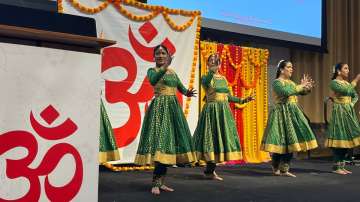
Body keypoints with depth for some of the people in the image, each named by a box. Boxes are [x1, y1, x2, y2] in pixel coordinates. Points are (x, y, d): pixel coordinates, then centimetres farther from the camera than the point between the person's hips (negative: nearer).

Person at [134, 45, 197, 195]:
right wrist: (164, 67, -38)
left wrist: (187, 93, -9)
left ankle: (160, 182, 9)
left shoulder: (172, 72, 18)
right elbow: (153, 80, -24)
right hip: (160, 107, -7)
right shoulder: (152, 70, -1)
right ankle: (155, 184, -15)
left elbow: (181, 87, 13)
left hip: (173, 107, 7)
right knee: (160, 142, -16)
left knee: (169, 142, 4)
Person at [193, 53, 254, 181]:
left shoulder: (223, 78, 15)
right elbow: (205, 82, -31)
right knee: (212, 138, -7)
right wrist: (213, 70, -42)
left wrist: (242, 100, 12)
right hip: (212, 111, -6)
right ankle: (209, 171, 4)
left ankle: (210, 170, 15)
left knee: (221, 138, 6)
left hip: (224, 111, 7)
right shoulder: (206, 77, -4)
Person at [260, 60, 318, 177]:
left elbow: (302, 92, 18)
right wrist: (301, 86, -14)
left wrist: (308, 88, -3)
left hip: (292, 113, 8)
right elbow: (286, 92, -24)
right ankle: (276, 168, 6)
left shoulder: (290, 82, 18)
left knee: (290, 141, 4)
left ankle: (284, 169, 11)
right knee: (282, 141, -7)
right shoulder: (277, 82, -8)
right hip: (282, 113, -8)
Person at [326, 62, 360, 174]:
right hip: (339, 112, -7)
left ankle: (342, 166, 12)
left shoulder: (347, 82, 15)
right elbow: (346, 91, -22)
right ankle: (336, 167, -1)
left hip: (349, 112, 7)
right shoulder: (334, 82, -8)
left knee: (347, 137, 6)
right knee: (339, 138, -7)